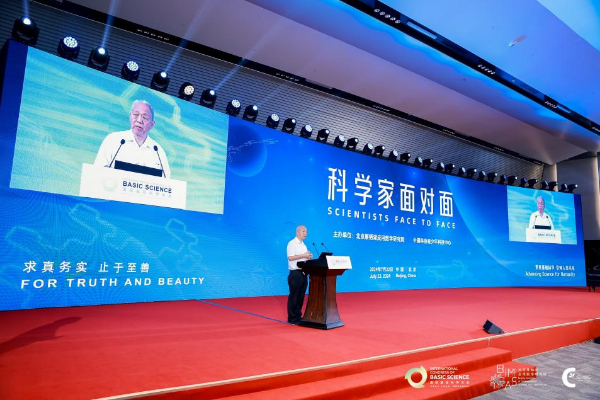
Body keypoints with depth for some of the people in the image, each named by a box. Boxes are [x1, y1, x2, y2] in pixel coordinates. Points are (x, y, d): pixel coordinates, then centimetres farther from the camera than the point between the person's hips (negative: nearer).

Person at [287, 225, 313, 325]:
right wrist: (303, 255, -17)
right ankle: (292, 318, 5)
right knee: (293, 296, -2)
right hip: (295, 273, -8)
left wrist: (308, 257, 2)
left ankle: (298, 316, 20)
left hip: (303, 273, 8)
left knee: (301, 296, 11)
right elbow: (290, 257, -19)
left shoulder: (303, 245, 19)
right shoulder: (292, 243, -7)